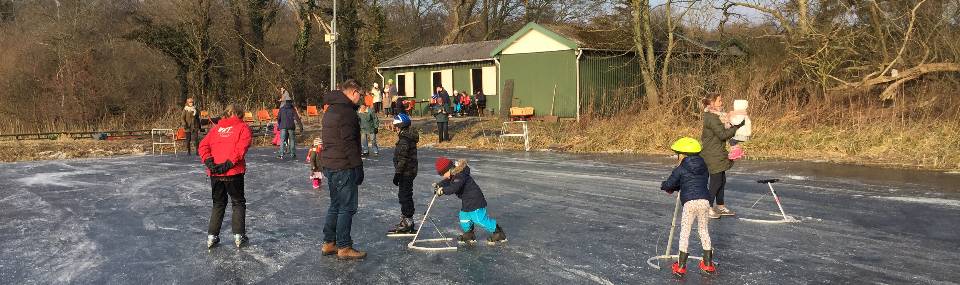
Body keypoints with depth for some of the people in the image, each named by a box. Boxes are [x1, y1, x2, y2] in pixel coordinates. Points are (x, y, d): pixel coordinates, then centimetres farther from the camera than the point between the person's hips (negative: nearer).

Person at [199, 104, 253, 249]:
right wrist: (228, 164, -16)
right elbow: (241, 148, -13)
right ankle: (239, 236, 6)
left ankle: (212, 236, 15)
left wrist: (209, 162, -5)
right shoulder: (243, 127, 4)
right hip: (234, 172, -4)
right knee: (238, 203, 12)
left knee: (218, 204, 19)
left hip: (214, 173, 4)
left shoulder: (216, 128, 17)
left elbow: (203, 146, 5)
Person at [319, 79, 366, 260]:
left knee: (335, 205, 18)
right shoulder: (347, 112, -16)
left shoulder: (330, 110, 16)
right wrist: (358, 167, -15)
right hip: (343, 167, -10)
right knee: (347, 208, -2)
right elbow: (349, 143, -20)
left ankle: (329, 243, 25)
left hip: (329, 166, 10)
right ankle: (344, 248, 3)